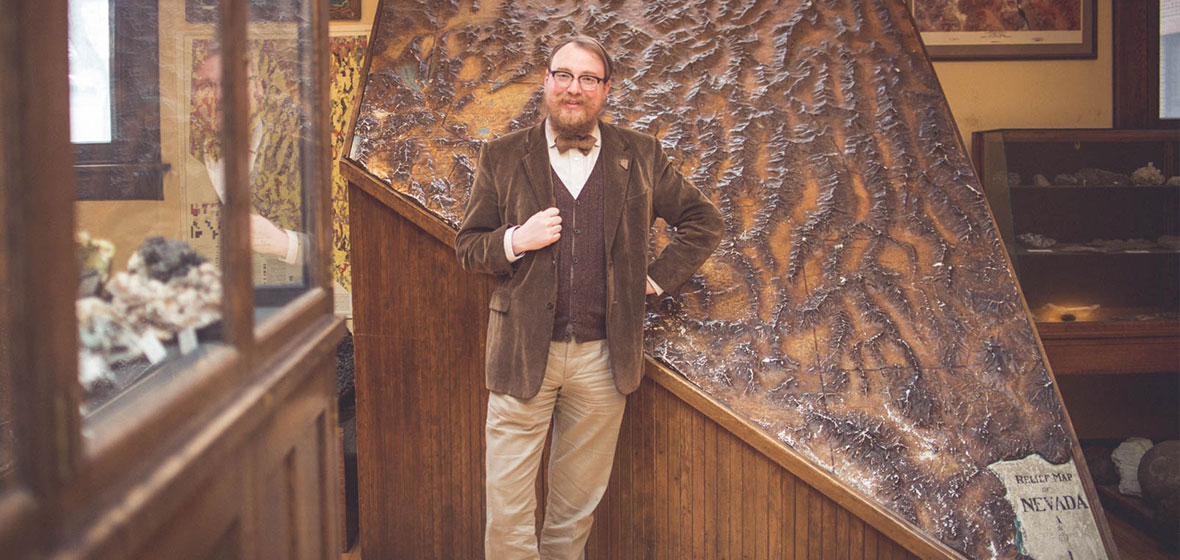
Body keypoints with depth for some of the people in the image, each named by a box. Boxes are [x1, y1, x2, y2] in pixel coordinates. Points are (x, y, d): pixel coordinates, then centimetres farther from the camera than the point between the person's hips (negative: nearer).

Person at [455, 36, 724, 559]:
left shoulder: (640, 156, 6)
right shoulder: (503, 156, 4)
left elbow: (704, 221, 14)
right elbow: (466, 246, 7)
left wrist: (657, 277, 3)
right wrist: (515, 241, -13)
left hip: (603, 359, 1)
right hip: (523, 355, -1)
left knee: (577, 506, 12)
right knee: (507, 510, -1)